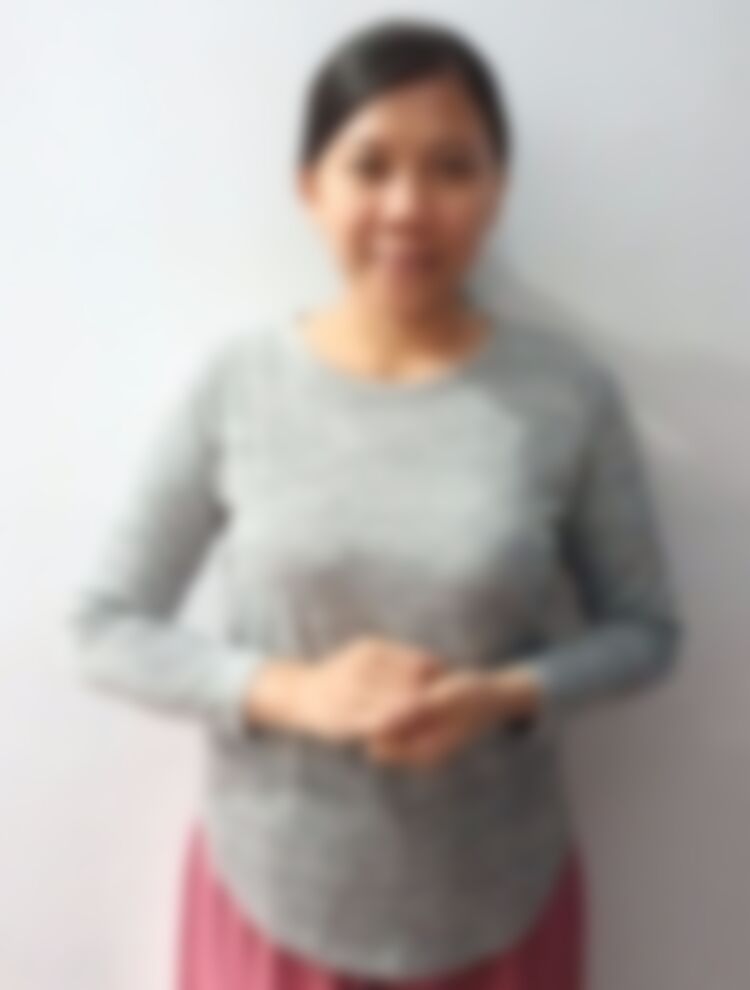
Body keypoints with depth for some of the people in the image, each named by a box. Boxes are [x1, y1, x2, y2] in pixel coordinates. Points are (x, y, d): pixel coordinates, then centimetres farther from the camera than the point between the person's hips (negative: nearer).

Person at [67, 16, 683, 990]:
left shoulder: (569, 392, -12)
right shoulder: (237, 383, -12)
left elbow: (645, 630, -2)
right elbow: (108, 628, -6)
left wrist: (504, 696, -21)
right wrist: (288, 691, -22)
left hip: (494, 900, 1)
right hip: (274, 890, 0)